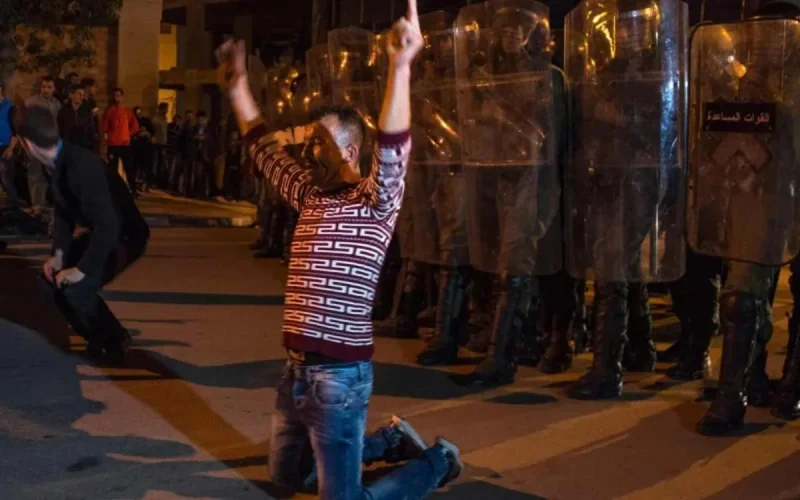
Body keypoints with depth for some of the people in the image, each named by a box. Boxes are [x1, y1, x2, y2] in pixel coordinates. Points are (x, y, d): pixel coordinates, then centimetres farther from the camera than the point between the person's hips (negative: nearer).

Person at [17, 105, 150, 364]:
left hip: (124, 235, -9)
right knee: (53, 275, 8)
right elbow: (63, 210, 7)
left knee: (76, 288, -22)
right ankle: (99, 336, 22)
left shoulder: (81, 166, -35)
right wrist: (59, 254, -5)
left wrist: (82, 269, -28)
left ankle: (115, 342, 4)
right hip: (101, 232, 9)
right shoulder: (57, 162, -7)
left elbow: (108, 226, -38)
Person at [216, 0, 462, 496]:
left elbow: (394, 149, -30)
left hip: (339, 373, -8)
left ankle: (438, 460, 21)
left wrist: (401, 66, -42)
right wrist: (238, 85, 17)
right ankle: (391, 439, 37)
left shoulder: (374, 202, -12)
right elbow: (264, 146, 21)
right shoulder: (310, 195, 9)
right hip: (297, 367, 8)